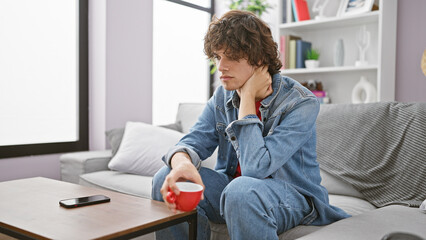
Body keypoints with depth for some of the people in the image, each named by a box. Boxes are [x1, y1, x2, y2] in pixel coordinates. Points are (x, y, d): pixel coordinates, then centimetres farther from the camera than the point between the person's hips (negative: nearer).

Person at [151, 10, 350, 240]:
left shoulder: (301, 103, -20)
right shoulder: (223, 96, 1)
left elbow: (255, 168, -29)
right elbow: (194, 141, -7)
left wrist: (247, 97, -24)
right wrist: (181, 161, -33)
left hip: (291, 193, -5)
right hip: (234, 184, 6)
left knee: (242, 190, -39)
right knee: (167, 179, -15)